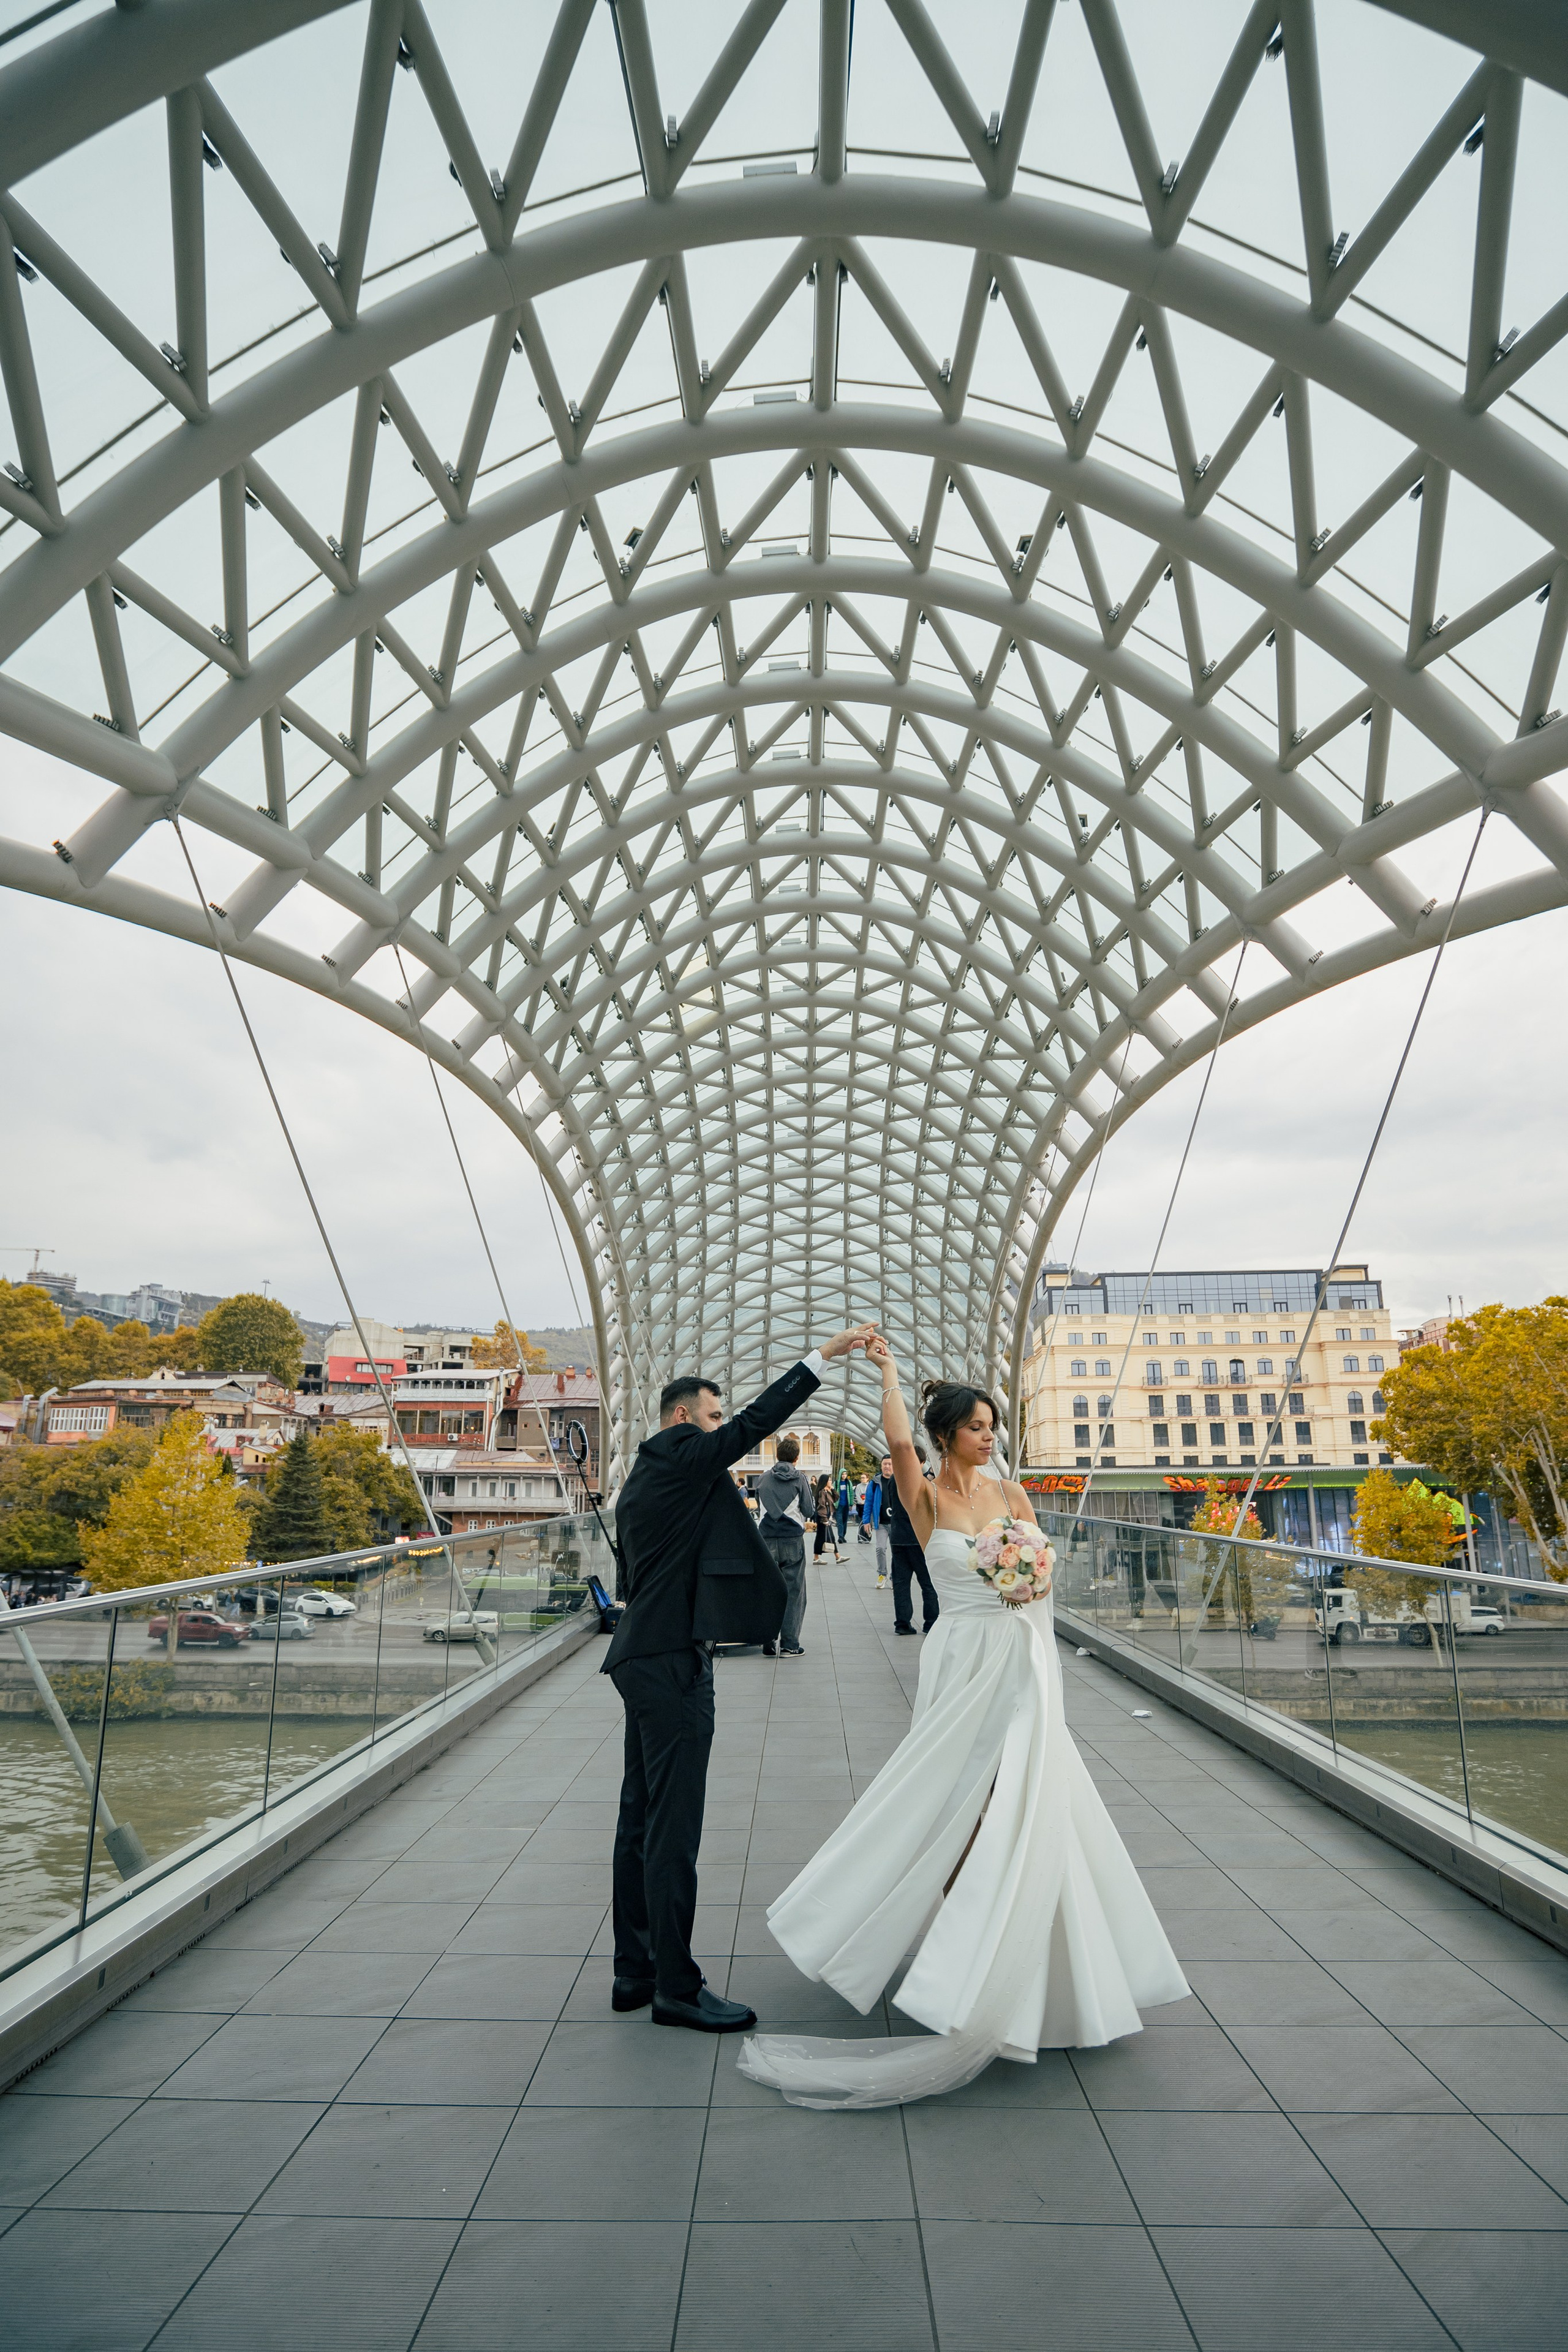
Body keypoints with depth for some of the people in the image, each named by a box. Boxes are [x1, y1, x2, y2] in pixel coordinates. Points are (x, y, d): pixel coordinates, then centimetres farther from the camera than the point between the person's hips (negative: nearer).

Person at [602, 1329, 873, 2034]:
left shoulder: (642, 1480, 17)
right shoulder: (679, 1455, -12)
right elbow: (756, 1422, -19)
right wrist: (825, 1353, -16)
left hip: (645, 1656, 11)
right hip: (671, 1663, -11)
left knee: (643, 1819, 16)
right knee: (674, 1829, -2)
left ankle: (634, 1972, 26)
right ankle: (676, 1988, 8)